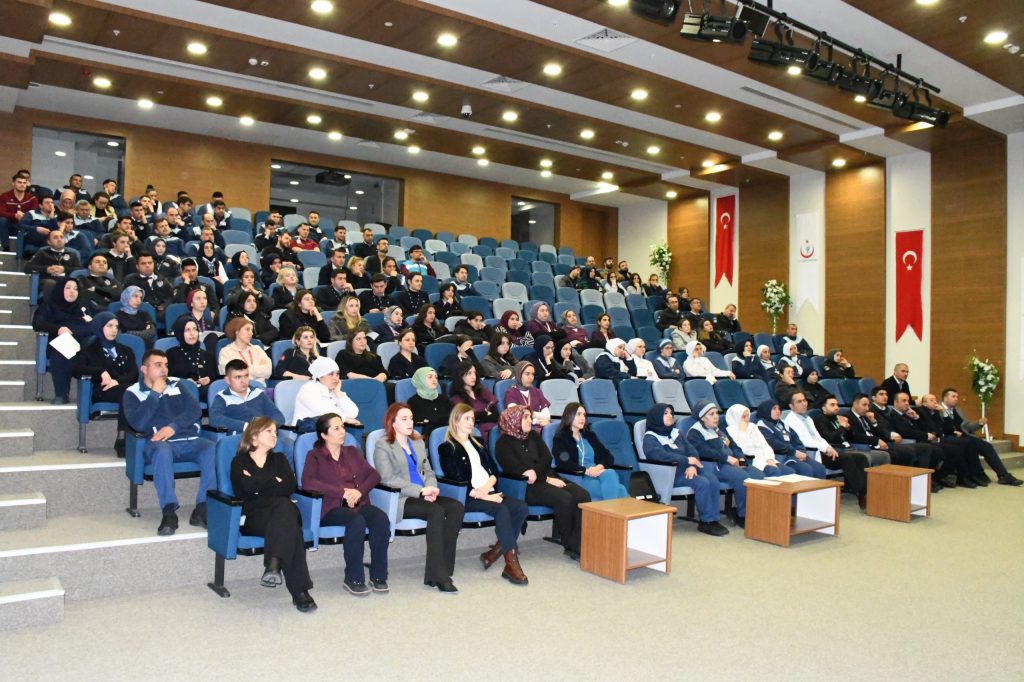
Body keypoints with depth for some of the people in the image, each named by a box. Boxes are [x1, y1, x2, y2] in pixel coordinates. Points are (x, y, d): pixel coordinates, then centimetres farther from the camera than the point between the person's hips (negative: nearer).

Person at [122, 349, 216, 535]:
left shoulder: (176, 384, 19)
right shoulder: (133, 393, 12)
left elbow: (195, 410, 6)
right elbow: (137, 423, -6)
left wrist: (173, 426, -10)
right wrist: (155, 394, -4)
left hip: (189, 440, 3)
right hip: (159, 442, -2)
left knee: (212, 449, -29)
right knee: (162, 451, -39)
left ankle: (202, 510, -28)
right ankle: (169, 513, -38)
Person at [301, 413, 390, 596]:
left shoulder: (352, 452, 24)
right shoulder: (314, 456, 10)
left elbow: (374, 474, 14)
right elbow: (307, 482, -10)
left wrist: (359, 491, -8)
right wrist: (343, 492, -14)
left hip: (359, 504, 4)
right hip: (331, 508, -4)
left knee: (381, 519, -28)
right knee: (357, 521, -36)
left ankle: (378, 576, -18)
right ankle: (353, 579, -24)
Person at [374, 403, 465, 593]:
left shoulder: (418, 443, 23)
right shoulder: (383, 446, 1)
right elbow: (388, 479, -11)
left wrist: (431, 488, -3)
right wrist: (420, 491, -17)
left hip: (422, 496, 7)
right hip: (399, 499, -6)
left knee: (456, 507, -21)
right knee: (436, 511, -32)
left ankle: (440, 569, -21)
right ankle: (438, 575, -28)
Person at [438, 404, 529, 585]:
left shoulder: (477, 443, 24)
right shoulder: (447, 448, 2)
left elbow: (493, 471, 16)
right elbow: (456, 481, -9)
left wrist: (488, 485, -7)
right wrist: (482, 496, -16)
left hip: (488, 492, 7)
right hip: (467, 497, -7)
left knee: (522, 507, -20)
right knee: (502, 509, -32)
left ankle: (494, 552, -16)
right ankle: (511, 562, -31)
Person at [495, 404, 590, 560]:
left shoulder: (534, 436, 20)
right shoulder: (504, 443, 1)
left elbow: (547, 459, 8)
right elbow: (518, 470, -10)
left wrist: (535, 472, -12)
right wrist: (546, 479, -12)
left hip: (548, 479, 6)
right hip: (526, 487, -6)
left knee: (582, 496, -20)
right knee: (564, 498, -30)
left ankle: (576, 546, -23)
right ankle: (568, 544, -13)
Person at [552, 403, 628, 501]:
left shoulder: (589, 435, 25)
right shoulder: (560, 438, 8)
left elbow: (608, 457, 15)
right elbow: (563, 463, -9)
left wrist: (599, 467, -7)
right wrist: (586, 471, -19)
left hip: (597, 475, 5)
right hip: (577, 478, -4)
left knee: (610, 474, -34)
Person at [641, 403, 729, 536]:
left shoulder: (677, 433, 18)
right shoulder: (650, 438, -3)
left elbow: (691, 451, 9)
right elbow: (661, 455, -21)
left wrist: (692, 465, -13)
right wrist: (687, 460, -21)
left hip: (687, 469, 6)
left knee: (712, 479, -20)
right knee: (702, 483, -26)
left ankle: (713, 519, -14)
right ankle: (706, 521, -15)